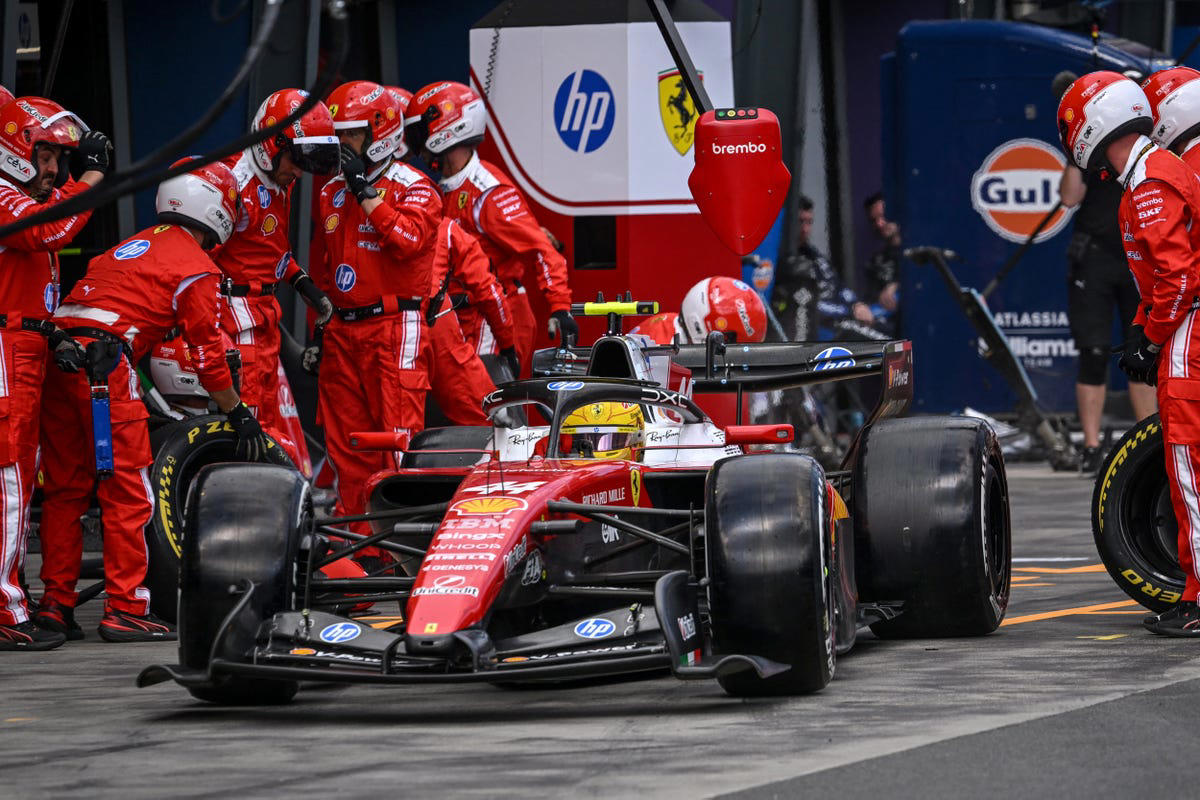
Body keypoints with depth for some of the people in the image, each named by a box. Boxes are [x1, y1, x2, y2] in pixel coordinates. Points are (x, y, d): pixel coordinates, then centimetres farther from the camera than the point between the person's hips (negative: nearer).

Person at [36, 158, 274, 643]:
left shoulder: (133, 246, 27)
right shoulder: (197, 268, 4)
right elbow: (207, 352, 4)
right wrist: (239, 414, 13)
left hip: (58, 356, 8)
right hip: (105, 362, -8)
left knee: (65, 489, 13)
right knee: (128, 494, -3)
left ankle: (56, 603, 15)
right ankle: (125, 610, -5)